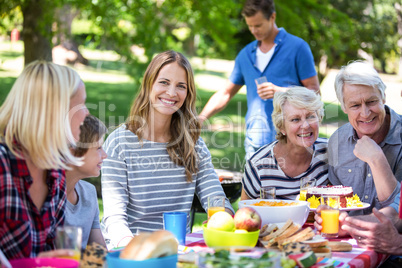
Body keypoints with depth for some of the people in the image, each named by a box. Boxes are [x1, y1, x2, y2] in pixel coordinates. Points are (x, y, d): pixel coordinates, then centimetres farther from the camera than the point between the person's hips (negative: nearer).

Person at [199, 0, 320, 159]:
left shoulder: (297, 47, 0)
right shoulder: (246, 54, 15)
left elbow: (314, 90, -2)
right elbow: (226, 93, 19)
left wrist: (280, 91, -17)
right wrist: (201, 118, 4)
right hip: (255, 142, 5)